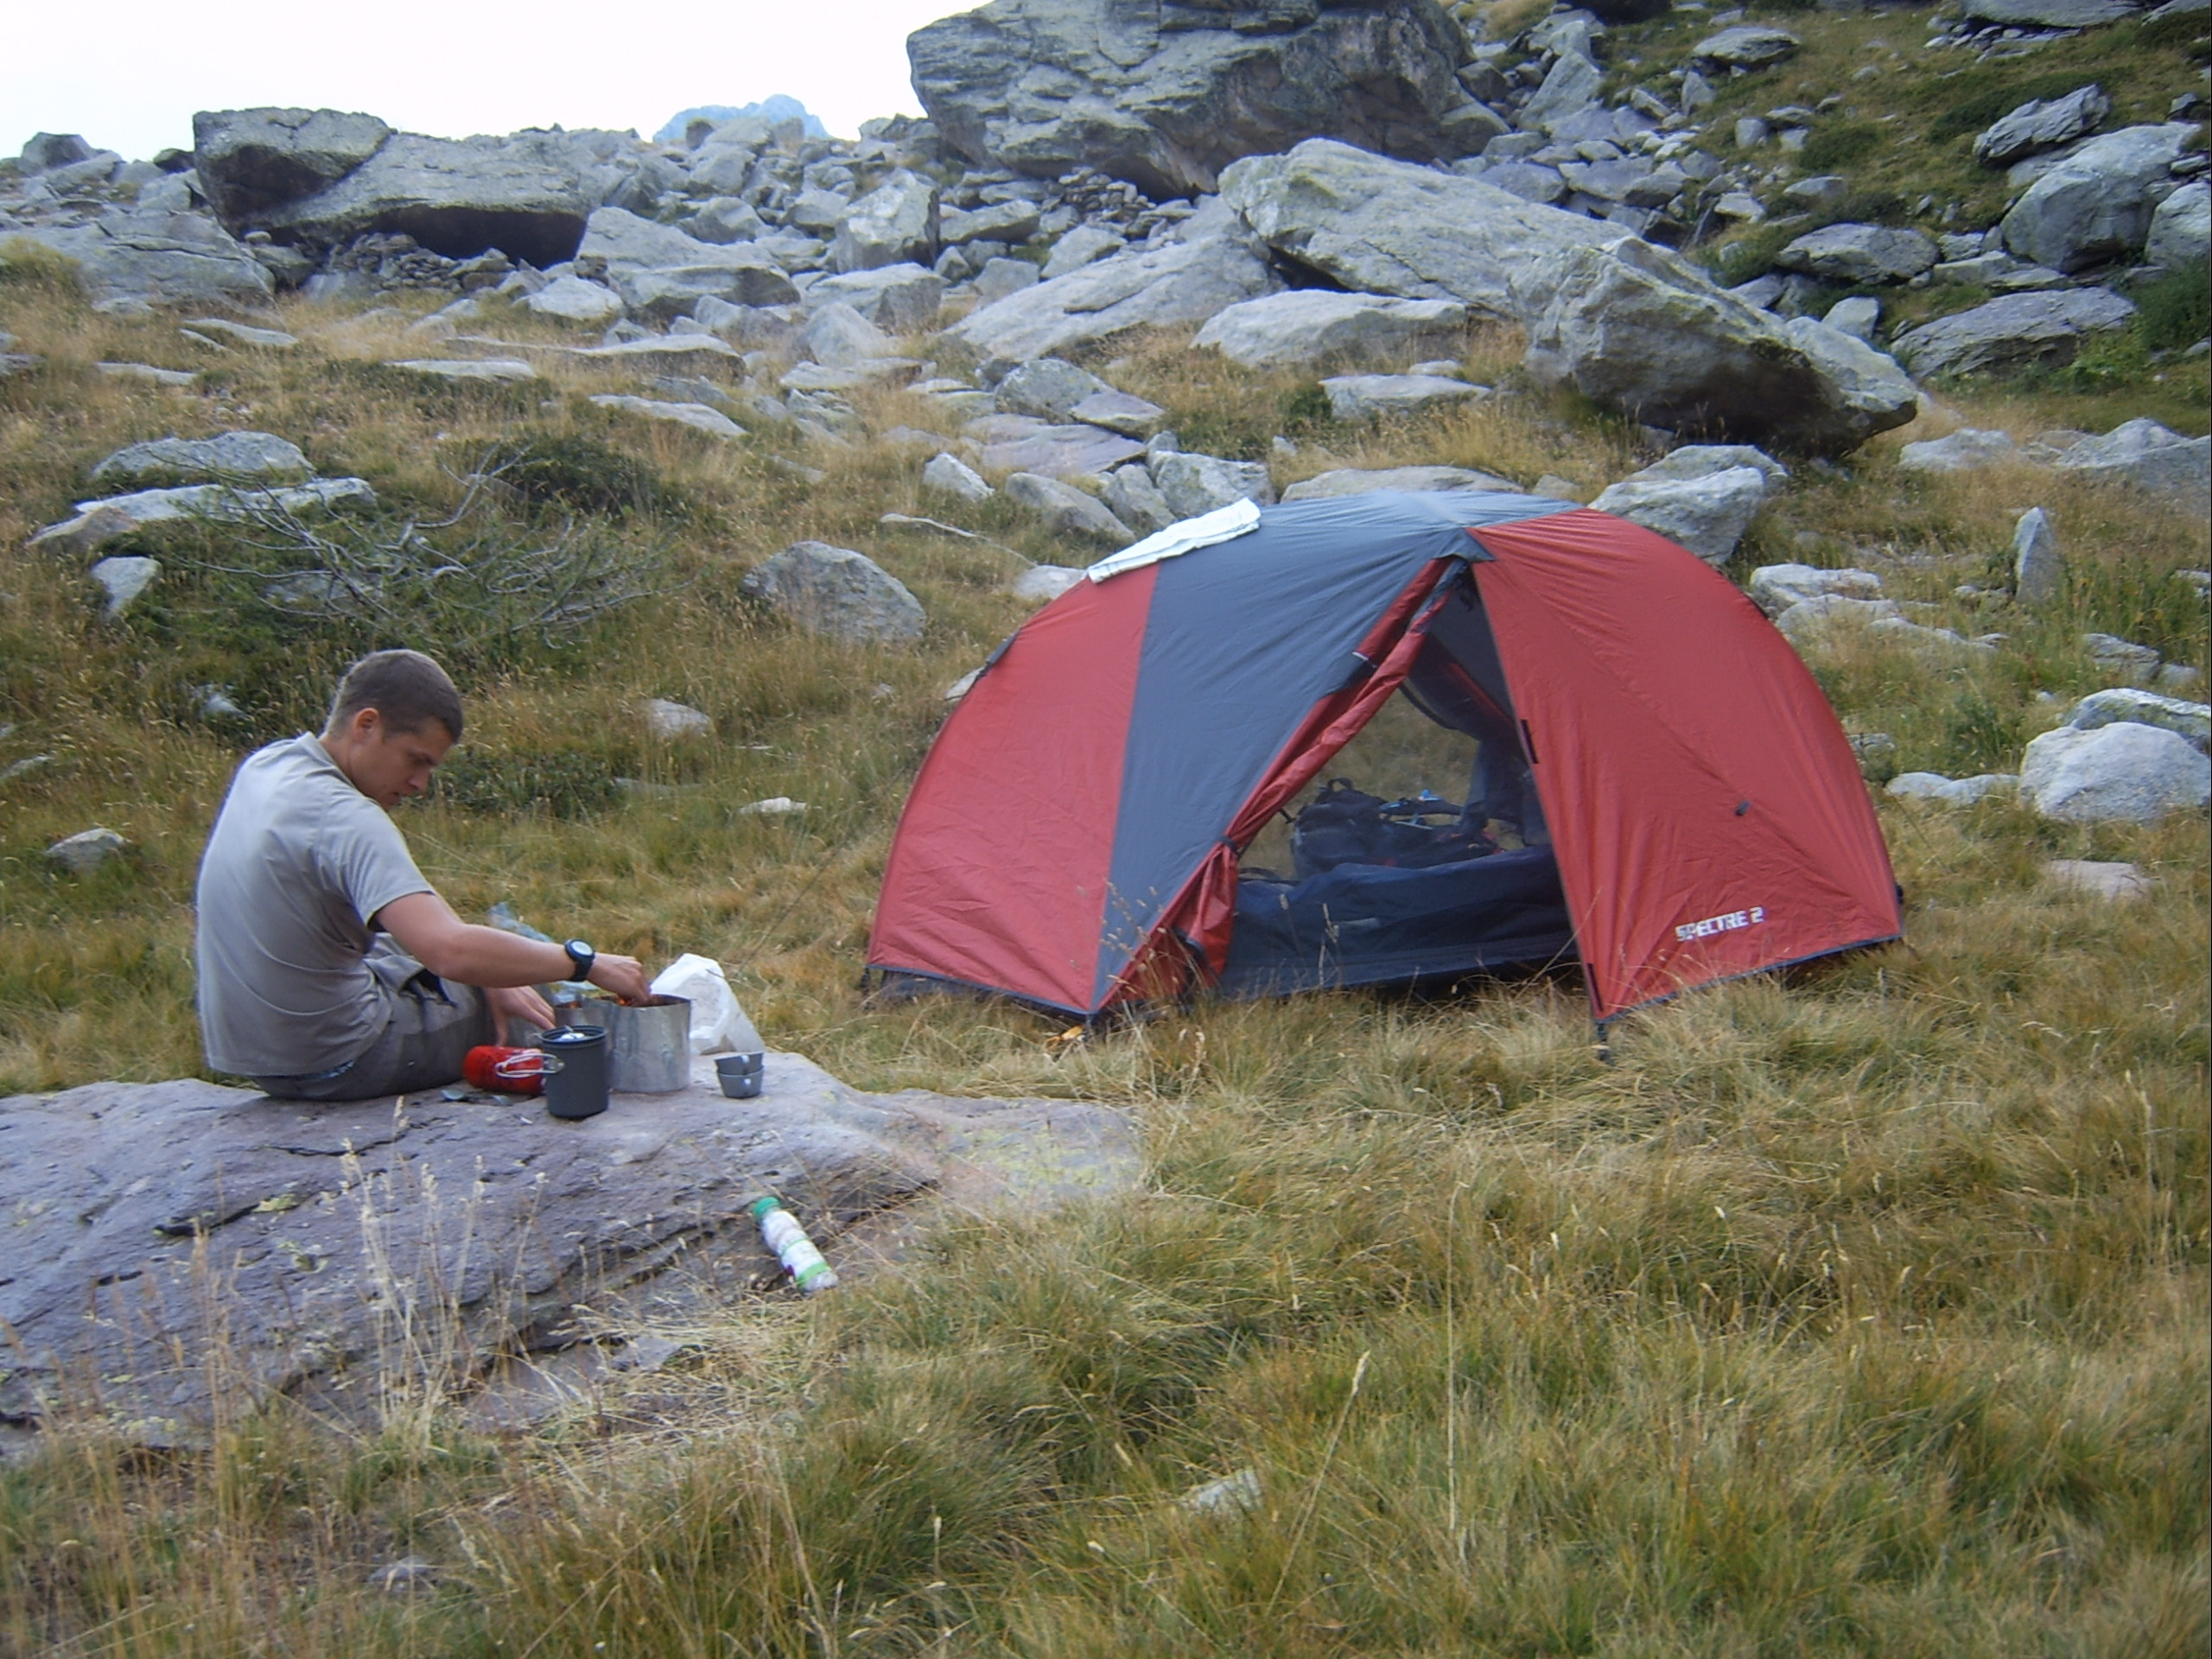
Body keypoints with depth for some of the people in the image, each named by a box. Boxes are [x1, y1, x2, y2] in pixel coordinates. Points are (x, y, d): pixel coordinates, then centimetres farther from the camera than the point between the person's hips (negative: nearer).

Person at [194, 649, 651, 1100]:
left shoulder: (266, 767, 1)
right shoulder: (345, 821, -27)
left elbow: (406, 890, 7)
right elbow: (452, 953, -38)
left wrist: (491, 977, 1)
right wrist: (585, 962, -27)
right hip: (336, 1066, -9)